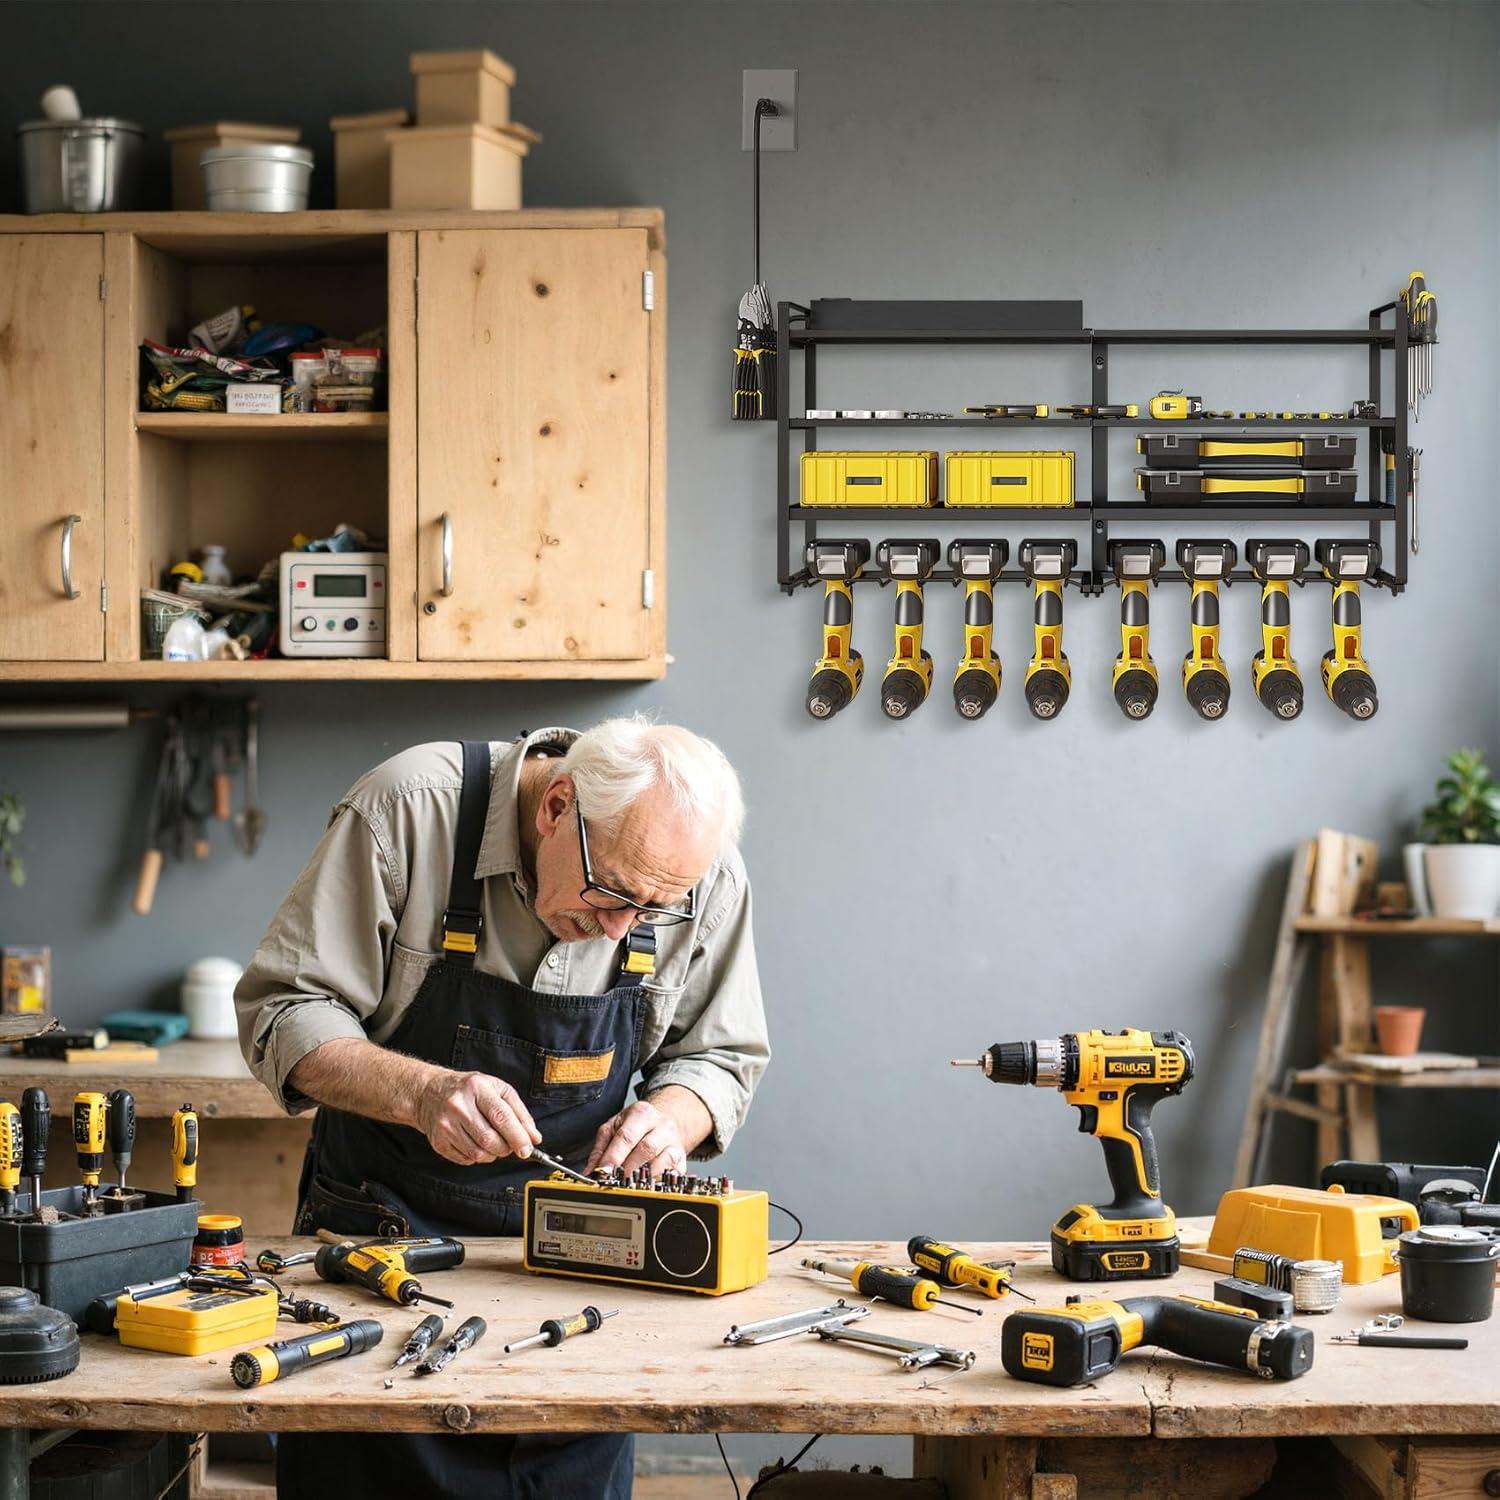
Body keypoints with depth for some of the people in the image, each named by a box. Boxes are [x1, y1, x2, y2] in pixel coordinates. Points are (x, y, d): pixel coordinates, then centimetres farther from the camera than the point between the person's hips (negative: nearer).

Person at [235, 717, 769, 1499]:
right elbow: (282, 1010, -17)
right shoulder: (410, 807, -21)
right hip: (382, 1220, -2)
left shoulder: (705, 875, -11)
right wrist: (422, 1092, -32)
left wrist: (671, 1115, -20)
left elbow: (722, 1055, 3)